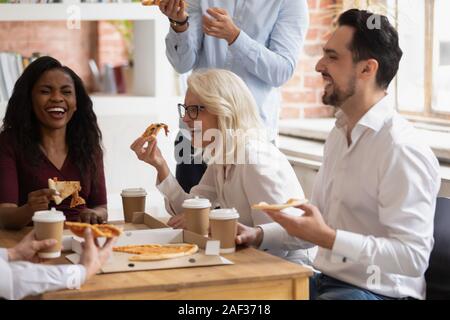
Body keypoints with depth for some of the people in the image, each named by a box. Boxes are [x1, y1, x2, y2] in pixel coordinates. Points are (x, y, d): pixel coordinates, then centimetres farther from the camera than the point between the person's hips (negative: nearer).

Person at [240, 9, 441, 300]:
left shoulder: (402, 150, -20)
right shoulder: (339, 134, 11)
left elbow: (413, 257, -24)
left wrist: (326, 238, -28)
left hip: (377, 292, -8)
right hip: (327, 281, 8)